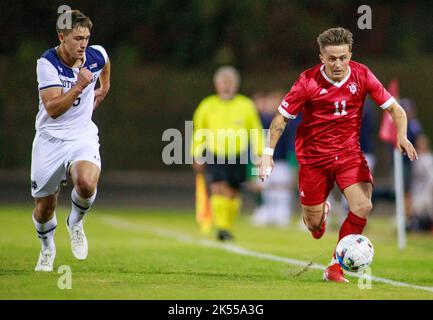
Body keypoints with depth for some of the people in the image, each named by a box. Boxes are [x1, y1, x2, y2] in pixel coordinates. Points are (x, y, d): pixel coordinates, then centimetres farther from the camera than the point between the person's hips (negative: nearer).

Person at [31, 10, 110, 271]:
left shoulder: (97, 55, -5)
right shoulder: (47, 63, -16)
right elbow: (53, 109, -25)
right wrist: (79, 87, -34)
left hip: (83, 137, 1)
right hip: (50, 139, -1)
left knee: (87, 183, -30)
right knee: (44, 207, 6)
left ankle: (76, 223, 2)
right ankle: (48, 249, 37)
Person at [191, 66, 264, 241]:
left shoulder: (246, 106, 4)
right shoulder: (207, 106, 3)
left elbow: (256, 131, 10)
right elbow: (198, 132, 12)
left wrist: (260, 154, 2)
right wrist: (197, 156, 9)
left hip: (238, 157, 1)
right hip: (214, 156, -1)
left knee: (234, 193, 7)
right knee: (218, 190, -18)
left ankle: (228, 228, 23)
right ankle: (221, 227, -19)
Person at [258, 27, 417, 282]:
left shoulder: (362, 75, -9)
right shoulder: (308, 81, -16)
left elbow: (395, 109, -3)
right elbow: (281, 118, -6)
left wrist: (402, 136, -20)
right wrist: (268, 153, -14)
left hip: (349, 152, 2)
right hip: (314, 156, -2)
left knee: (363, 207, -22)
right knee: (314, 225, 3)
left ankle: (336, 266, -5)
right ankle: (320, 211, 44)